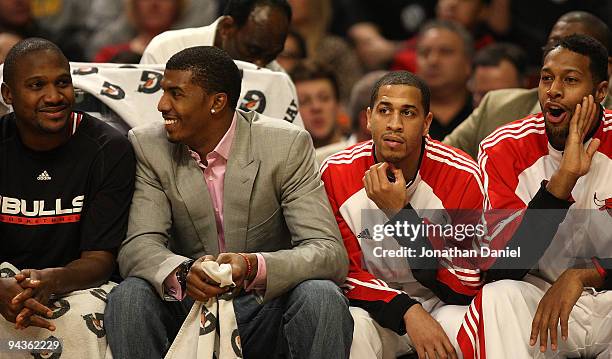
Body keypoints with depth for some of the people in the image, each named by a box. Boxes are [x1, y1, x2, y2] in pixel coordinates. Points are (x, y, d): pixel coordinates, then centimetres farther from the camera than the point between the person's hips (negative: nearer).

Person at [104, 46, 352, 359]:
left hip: (266, 308, -1)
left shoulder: (288, 145, -9)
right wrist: (182, 272, -36)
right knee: (128, 296, -27)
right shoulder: (148, 147, -2)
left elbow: (330, 253, -16)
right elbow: (138, 246, -11)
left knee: (322, 297, -31)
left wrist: (252, 266, -36)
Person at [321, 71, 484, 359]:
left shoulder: (461, 176, -13)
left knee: (462, 326, -34)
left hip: (441, 305, 0)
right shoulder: (336, 174, -9)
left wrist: (400, 212, -25)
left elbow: (466, 287, -17)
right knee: (351, 329, -34)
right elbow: (345, 273, -8)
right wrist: (408, 313, -26)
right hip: (373, 309, 0)